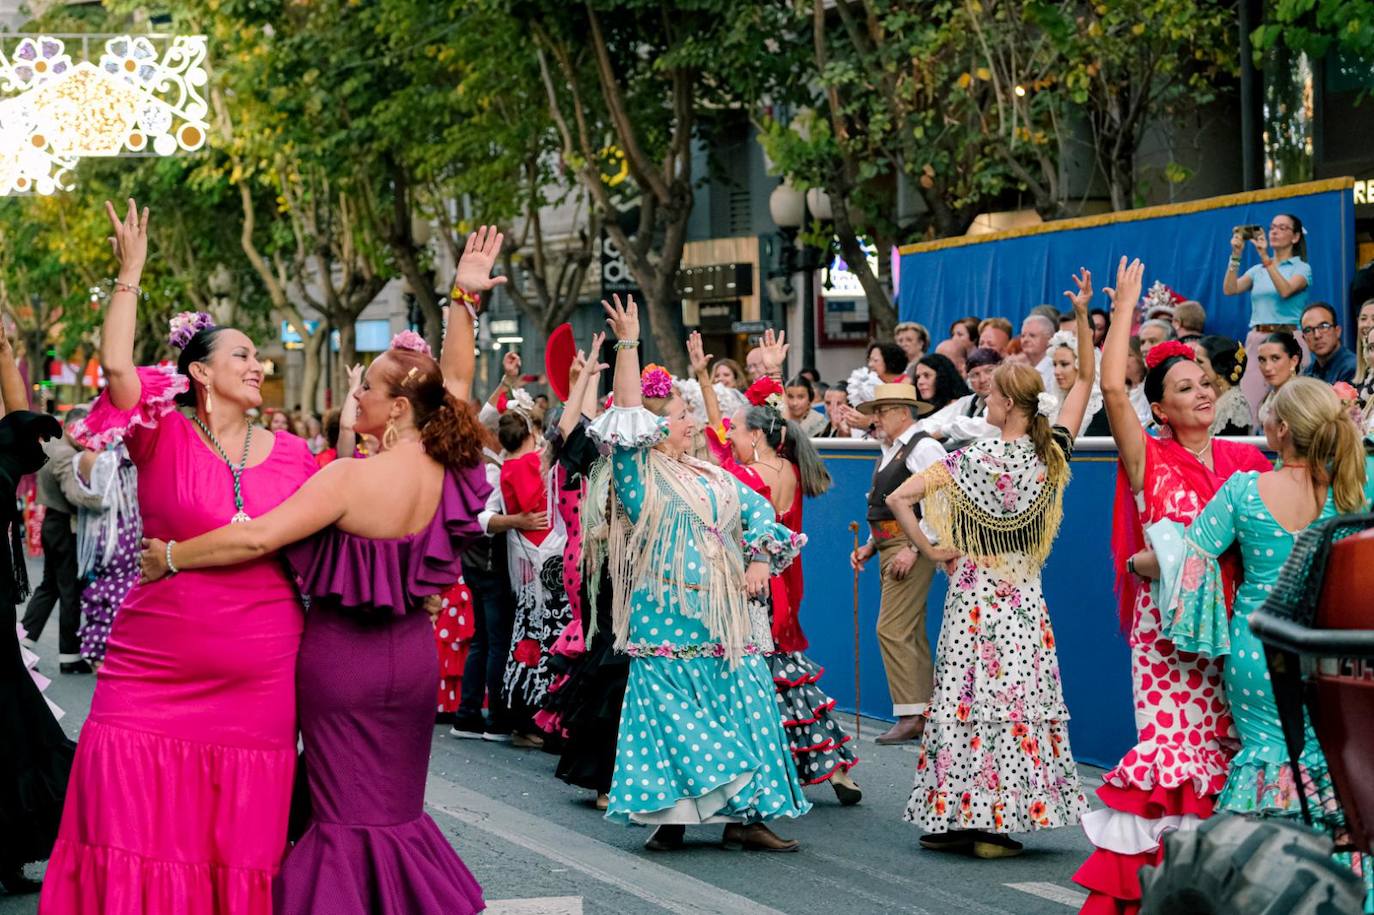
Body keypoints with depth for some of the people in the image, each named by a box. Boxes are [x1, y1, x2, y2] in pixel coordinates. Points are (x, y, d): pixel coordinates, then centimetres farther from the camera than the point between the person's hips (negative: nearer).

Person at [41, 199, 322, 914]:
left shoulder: (291, 455, 10)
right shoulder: (165, 436, 0)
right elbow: (116, 364, -16)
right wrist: (130, 274, -12)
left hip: (258, 683, 2)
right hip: (155, 673, -2)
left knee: (238, 846, 4)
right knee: (140, 835, -4)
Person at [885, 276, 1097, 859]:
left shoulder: (975, 459, -11)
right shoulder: (1052, 455, -3)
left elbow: (897, 498, -16)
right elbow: (1086, 380, 7)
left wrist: (928, 548, -5)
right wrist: (1083, 318, 4)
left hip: (974, 588, -2)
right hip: (1025, 593, 2)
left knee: (970, 696, 2)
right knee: (1022, 698, 3)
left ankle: (958, 816, 4)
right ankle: (999, 824, 1)